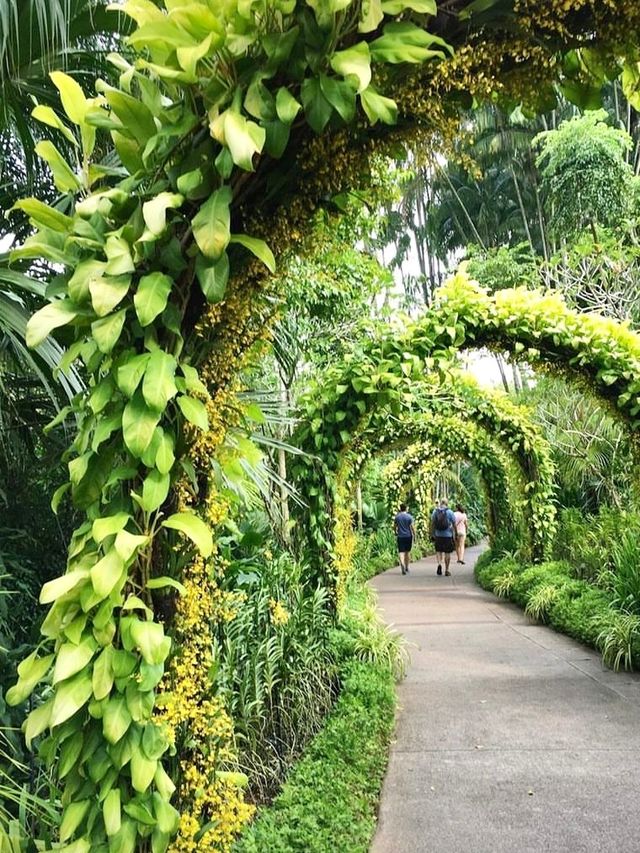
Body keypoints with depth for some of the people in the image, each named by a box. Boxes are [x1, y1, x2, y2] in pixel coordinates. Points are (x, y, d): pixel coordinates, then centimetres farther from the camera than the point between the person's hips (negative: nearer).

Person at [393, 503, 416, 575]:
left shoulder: (397, 517, 0)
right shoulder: (409, 516, -5)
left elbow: (394, 527, 8)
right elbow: (412, 527, -8)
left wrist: (395, 533, 26)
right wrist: (414, 535, 0)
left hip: (400, 537, 0)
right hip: (408, 536, 0)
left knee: (401, 552, -4)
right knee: (407, 552, 14)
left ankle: (402, 564, -32)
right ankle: (406, 568, 23)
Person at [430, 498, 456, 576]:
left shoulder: (435, 512, 1)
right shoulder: (449, 512, -5)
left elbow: (432, 524, 2)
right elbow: (454, 525, -3)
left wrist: (432, 535, 8)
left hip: (438, 535, 2)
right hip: (448, 535, -2)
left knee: (438, 551, 14)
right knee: (447, 553, 7)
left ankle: (439, 564, -12)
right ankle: (446, 570, 11)